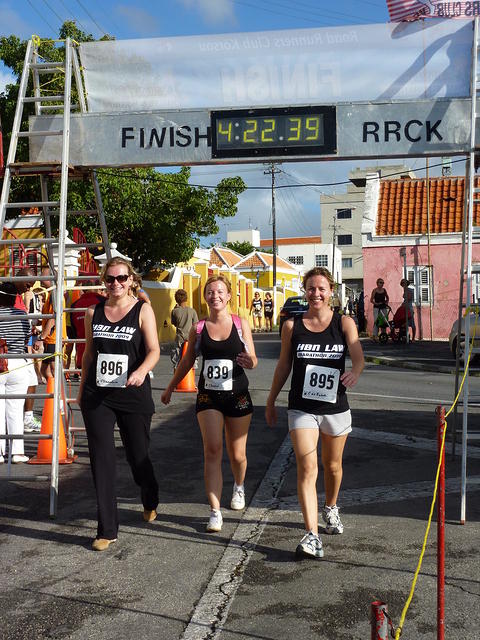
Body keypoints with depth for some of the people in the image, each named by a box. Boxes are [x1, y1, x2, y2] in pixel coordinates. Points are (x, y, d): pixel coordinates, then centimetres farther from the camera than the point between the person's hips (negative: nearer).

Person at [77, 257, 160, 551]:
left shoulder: (143, 310, -3)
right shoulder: (94, 312, 7)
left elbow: (154, 350, -10)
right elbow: (89, 353, 16)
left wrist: (141, 371, -29)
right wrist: (82, 389, 18)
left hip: (133, 395, -2)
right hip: (97, 397, 3)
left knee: (138, 456, 10)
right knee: (102, 460, -1)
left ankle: (151, 503, 42)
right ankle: (107, 529, 9)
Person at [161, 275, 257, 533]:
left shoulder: (240, 324, 0)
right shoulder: (198, 329, 3)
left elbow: (253, 360, 0)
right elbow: (187, 362, 15)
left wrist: (249, 361, -24)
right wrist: (170, 388, 20)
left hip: (237, 396, 0)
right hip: (208, 397, 0)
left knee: (237, 454, 10)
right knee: (212, 451, -12)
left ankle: (239, 487, 43)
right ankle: (215, 512, -8)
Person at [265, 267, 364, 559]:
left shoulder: (344, 323, -2)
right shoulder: (292, 326, 0)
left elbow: (358, 355, -17)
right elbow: (284, 366, 10)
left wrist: (355, 372, -40)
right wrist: (271, 401, 14)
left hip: (335, 407, 1)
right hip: (302, 408, -1)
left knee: (332, 465, 19)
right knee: (307, 468, -13)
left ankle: (331, 508, 47)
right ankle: (312, 535, -14)